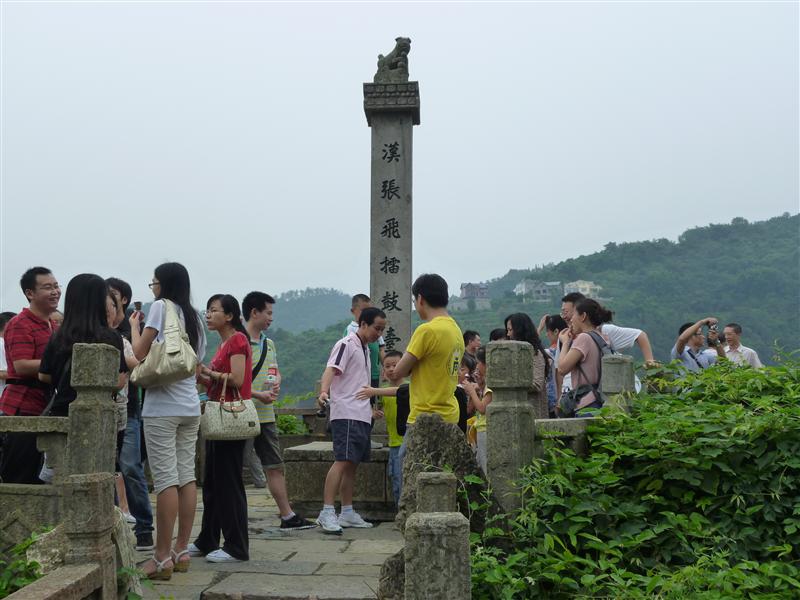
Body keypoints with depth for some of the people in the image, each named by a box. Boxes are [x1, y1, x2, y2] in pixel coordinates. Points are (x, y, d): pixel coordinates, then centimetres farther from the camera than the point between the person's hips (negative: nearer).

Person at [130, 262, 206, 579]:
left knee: (165, 479, -7)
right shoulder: (193, 317, 18)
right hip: (190, 406, 7)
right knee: (186, 476, 7)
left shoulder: (161, 307, -3)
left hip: (162, 405, -7)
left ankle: (162, 557, -5)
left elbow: (140, 352, -4)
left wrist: (134, 326, 12)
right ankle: (181, 551, 12)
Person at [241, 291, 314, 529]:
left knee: (275, 466, 12)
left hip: (266, 415, 8)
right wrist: (258, 395, -20)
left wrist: (276, 384, 1)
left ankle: (288, 516, 20)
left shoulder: (269, 344, 15)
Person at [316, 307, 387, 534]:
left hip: (362, 417, 9)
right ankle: (327, 513, -17)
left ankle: (347, 513, 15)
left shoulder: (365, 349, 22)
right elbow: (331, 370, -20)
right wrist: (324, 391, -38)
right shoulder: (346, 345, -6)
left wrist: (369, 409, 35)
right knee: (343, 461, -16)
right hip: (346, 415, -9)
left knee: (352, 464, 10)